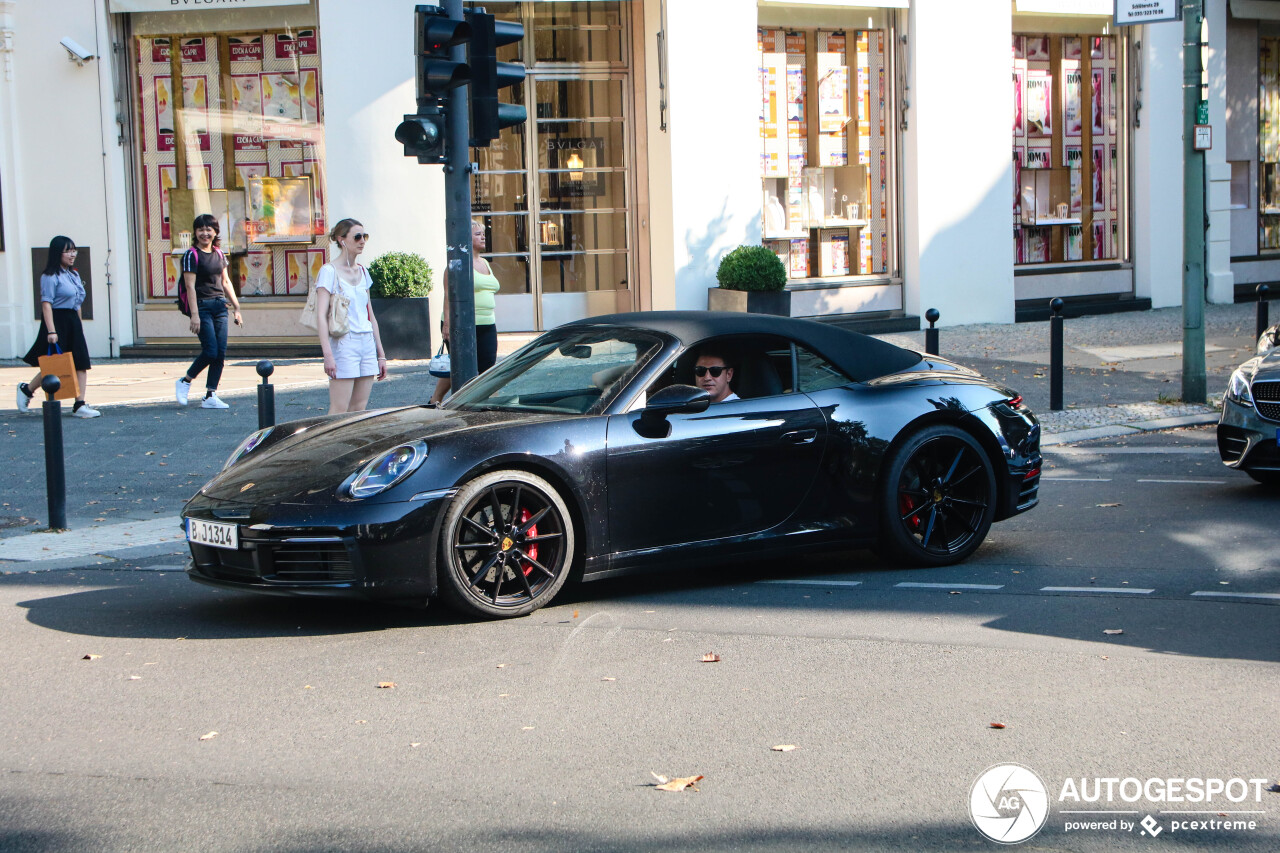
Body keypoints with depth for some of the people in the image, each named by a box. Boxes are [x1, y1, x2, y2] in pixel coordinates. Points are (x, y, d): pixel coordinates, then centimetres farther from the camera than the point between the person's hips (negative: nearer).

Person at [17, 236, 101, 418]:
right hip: (57, 321, -8)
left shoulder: (73, 274, 14)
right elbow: (46, 304, -17)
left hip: (73, 322, 8)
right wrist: (51, 331, -23)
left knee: (81, 364, -2)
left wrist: (79, 326, 18)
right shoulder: (50, 276, -11)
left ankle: (80, 405, -2)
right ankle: (26, 389, 21)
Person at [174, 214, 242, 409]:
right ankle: (185, 381, 10)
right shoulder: (191, 255, -6)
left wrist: (237, 308, 15)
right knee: (210, 351, -12)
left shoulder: (219, 254, 13)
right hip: (202, 306, -6)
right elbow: (190, 286, -11)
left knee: (221, 352, 0)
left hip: (220, 305, 6)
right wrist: (194, 314, -17)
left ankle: (210, 396, 4)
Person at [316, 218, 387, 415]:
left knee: (359, 409, 4)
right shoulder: (329, 271, -5)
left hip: (367, 344, 7)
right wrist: (328, 354, -22)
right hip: (344, 345, -7)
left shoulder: (362, 272, 15)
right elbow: (321, 315, -13)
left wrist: (381, 354, 17)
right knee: (339, 411, -9)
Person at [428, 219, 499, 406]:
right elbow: (449, 294, -13)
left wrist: (493, 323, 21)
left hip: (487, 326, 7)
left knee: (487, 368, 1)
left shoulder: (485, 263, 18)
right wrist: (447, 322, -20)